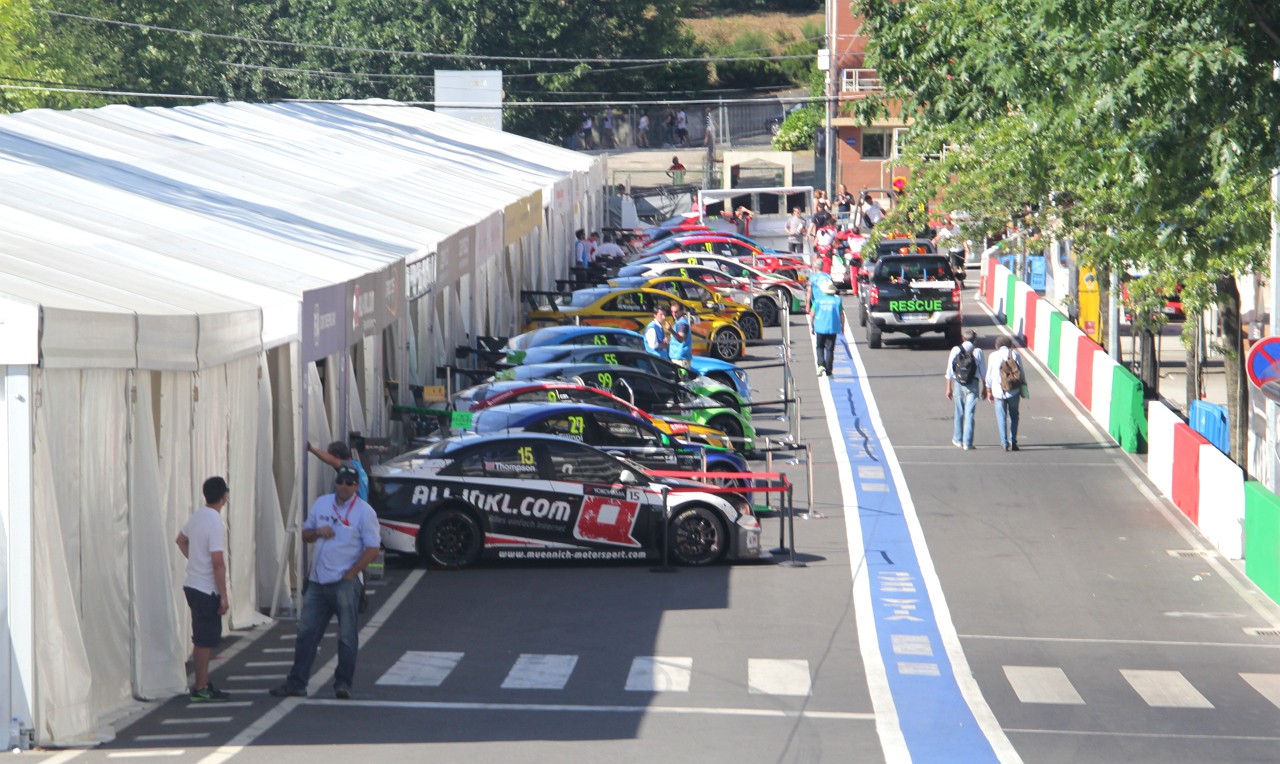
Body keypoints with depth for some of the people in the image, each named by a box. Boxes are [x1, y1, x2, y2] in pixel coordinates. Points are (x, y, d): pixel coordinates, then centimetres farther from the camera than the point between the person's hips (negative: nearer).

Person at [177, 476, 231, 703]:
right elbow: (218, 563, -21)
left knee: (203, 639, 16)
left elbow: (181, 540, 26)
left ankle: (203, 683, 23)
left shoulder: (196, 516, 7)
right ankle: (200, 689, 1)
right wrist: (223, 596, -17)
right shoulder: (215, 524, -20)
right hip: (207, 590, -9)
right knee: (205, 640, -3)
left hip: (192, 585, 9)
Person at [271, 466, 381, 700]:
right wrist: (317, 532, -4)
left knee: (347, 635, -1)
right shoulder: (321, 504, 10)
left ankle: (343, 684, 7)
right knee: (306, 632, 7)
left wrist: (351, 574, -13)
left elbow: (372, 550, -10)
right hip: (317, 581, 5)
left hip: (345, 583, -5)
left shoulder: (365, 512, -7)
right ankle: (296, 683, 12)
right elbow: (305, 534, 19)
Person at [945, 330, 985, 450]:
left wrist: (949, 388, 6)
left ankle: (957, 440, 25)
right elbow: (983, 372, -1)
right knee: (969, 413, 0)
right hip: (973, 385, -2)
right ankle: (967, 442, -1)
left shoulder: (955, 350, 0)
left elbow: (949, 371, 0)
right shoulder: (977, 352, -4)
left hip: (958, 385, 2)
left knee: (959, 413, 15)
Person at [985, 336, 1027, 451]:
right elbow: (1021, 373, 2)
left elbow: (989, 375, 4)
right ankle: (1013, 442, 8)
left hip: (998, 391, -1)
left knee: (1001, 418, 6)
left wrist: (989, 391, 13)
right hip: (1014, 391, 1)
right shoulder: (1015, 354, 2)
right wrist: (1023, 389, 11)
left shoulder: (993, 356, 1)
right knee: (1013, 416, 13)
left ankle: (1005, 443, -1)